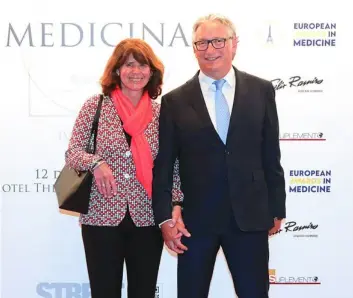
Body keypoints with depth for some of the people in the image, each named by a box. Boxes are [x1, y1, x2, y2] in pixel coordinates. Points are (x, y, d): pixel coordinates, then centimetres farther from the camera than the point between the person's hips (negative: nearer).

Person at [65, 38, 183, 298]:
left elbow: (171, 166, 7)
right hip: (102, 216, -2)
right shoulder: (96, 105, -1)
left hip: (147, 219, 2)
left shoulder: (161, 112, 4)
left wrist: (176, 204, -6)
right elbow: (72, 152, 0)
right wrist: (96, 163, -21)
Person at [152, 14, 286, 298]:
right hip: (195, 219, 0)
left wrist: (277, 208, 6)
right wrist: (165, 217, -6)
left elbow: (271, 155, 5)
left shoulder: (261, 90, 3)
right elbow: (163, 165, 0)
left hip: (250, 216, 1)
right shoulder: (175, 101, 1)